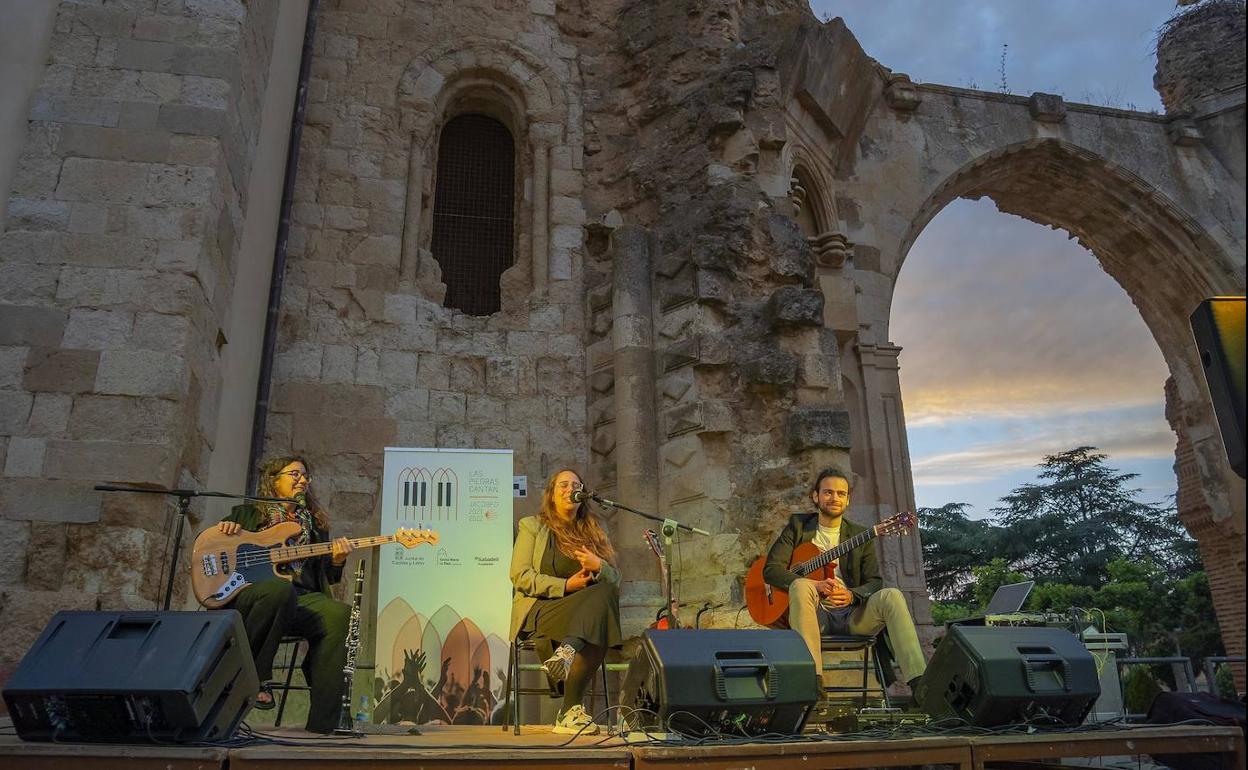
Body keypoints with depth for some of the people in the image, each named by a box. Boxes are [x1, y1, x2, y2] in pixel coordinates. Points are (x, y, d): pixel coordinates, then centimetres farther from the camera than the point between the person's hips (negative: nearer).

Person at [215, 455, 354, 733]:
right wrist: (225, 528, 2)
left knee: (339, 614, -31)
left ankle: (320, 727, -27)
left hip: (301, 598, 3)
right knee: (280, 589, -41)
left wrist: (336, 561, 0)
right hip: (249, 592, -3)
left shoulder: (314, 522, 26)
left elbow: (326, 578, 23)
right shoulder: (249, 512, 20)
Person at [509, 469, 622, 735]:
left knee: (605, 591, -33)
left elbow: (615, 581, 15)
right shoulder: (532, 526, 11)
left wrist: (599, 566, -9)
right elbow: (520, 577, -1)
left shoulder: (594, 532, 20)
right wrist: (565, 586, -13)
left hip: (588, 608, 4)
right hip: (539, 610, -3)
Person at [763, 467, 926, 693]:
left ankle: (919, 682, -35)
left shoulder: (861, 536, 13)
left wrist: (851, 595, -18)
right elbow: (771, 570, -2)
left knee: (890, 596, -25)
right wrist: (816, 585, -18)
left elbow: (874, 582, 6)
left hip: (851, 616, 2)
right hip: (813, 614, -1)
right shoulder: (798, 526, 8)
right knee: (800, 586, -33)